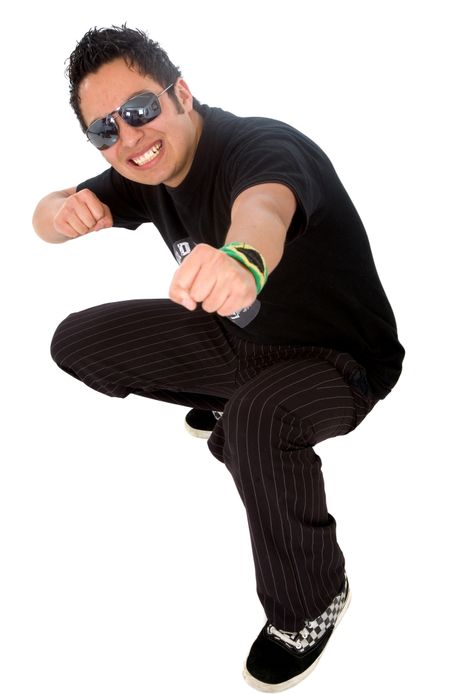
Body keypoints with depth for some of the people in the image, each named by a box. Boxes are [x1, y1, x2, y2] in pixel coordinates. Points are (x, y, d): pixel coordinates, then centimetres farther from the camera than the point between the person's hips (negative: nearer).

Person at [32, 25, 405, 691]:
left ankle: (313, 600, -13)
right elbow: (44, 220, -1)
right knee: (79, 343, 4)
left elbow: (264, 207, -55)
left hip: (341, 358, -7)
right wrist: (64, 211, -27)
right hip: (236, 335, 8)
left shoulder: (263, 147, -31)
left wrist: (242, 258, -80)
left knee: (258, 422, -41)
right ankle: (229, 403, 22)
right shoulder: (149, 167, -6)